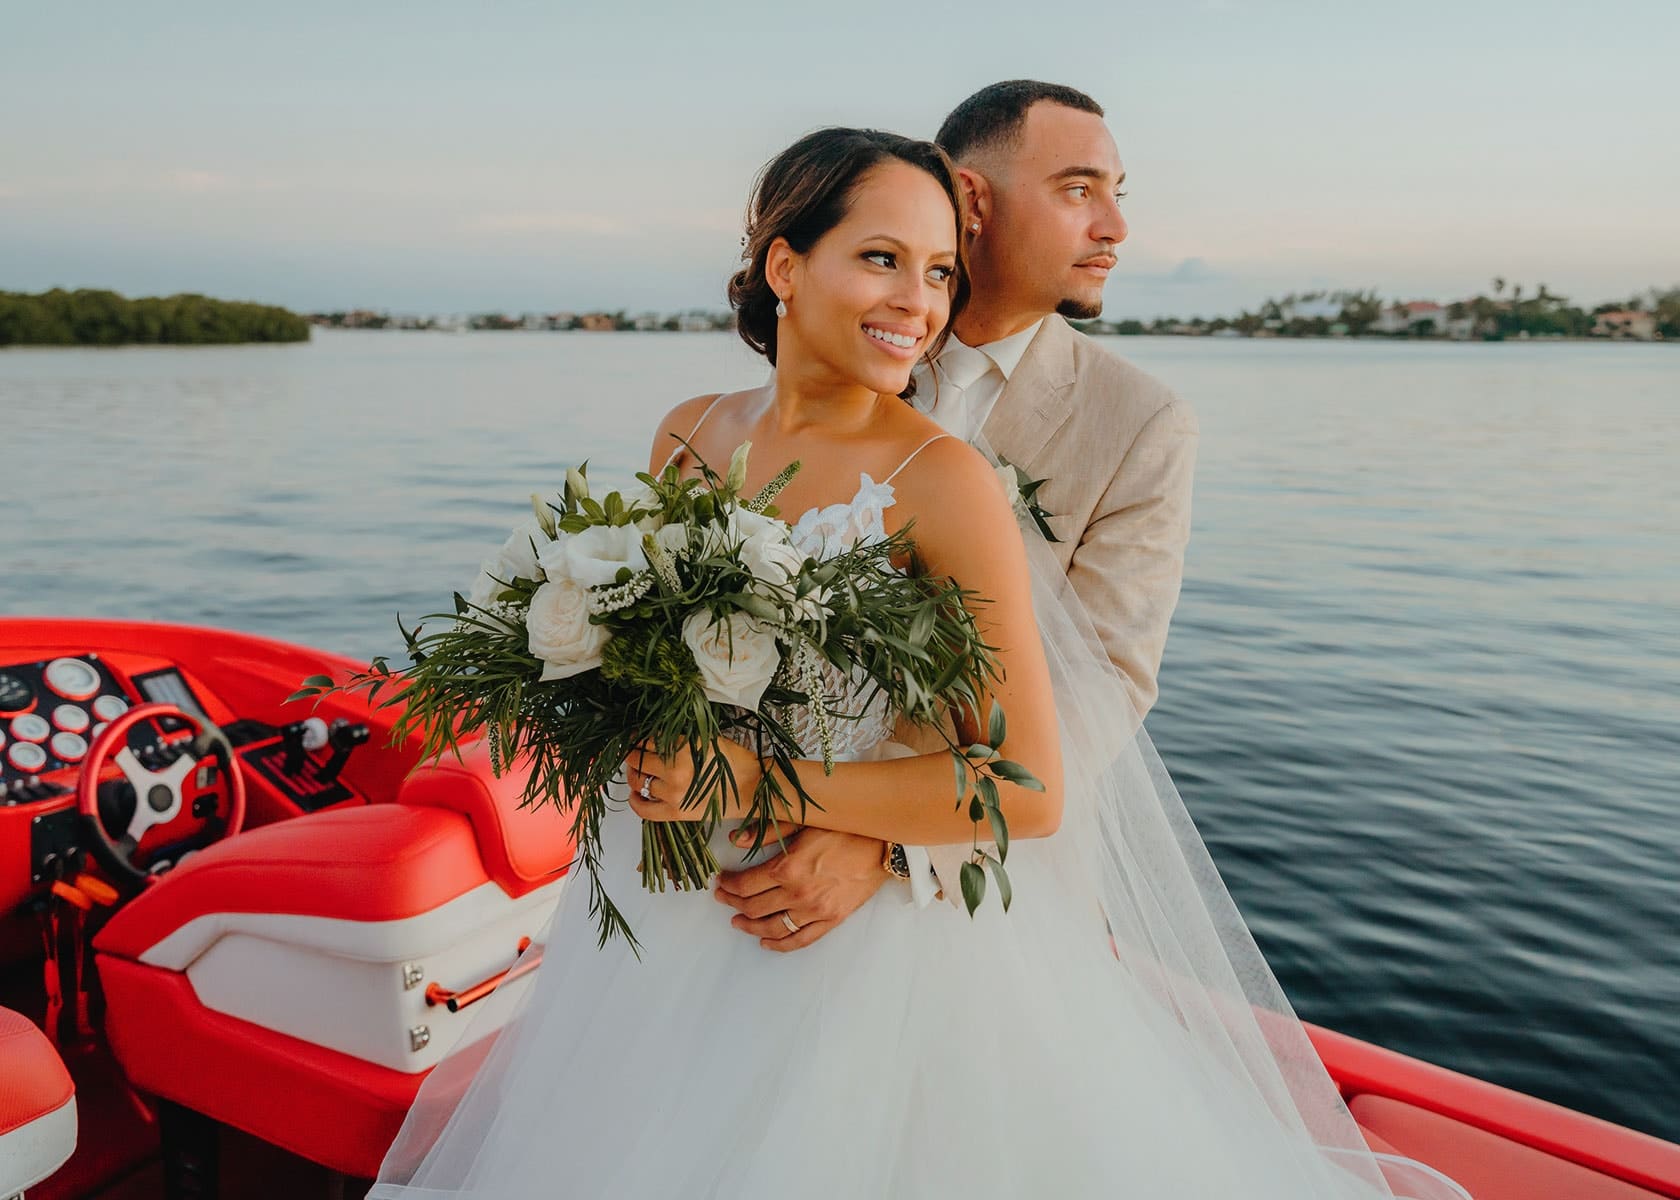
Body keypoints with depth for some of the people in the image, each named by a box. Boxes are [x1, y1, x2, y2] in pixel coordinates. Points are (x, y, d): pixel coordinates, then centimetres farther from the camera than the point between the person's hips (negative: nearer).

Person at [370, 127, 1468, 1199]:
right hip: (679, 921, 6)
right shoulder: (691, 436, -3)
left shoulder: (945, 481, -19)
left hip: (882, 946, -5)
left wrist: (757, 785, -24)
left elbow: (1029, 787, -22)